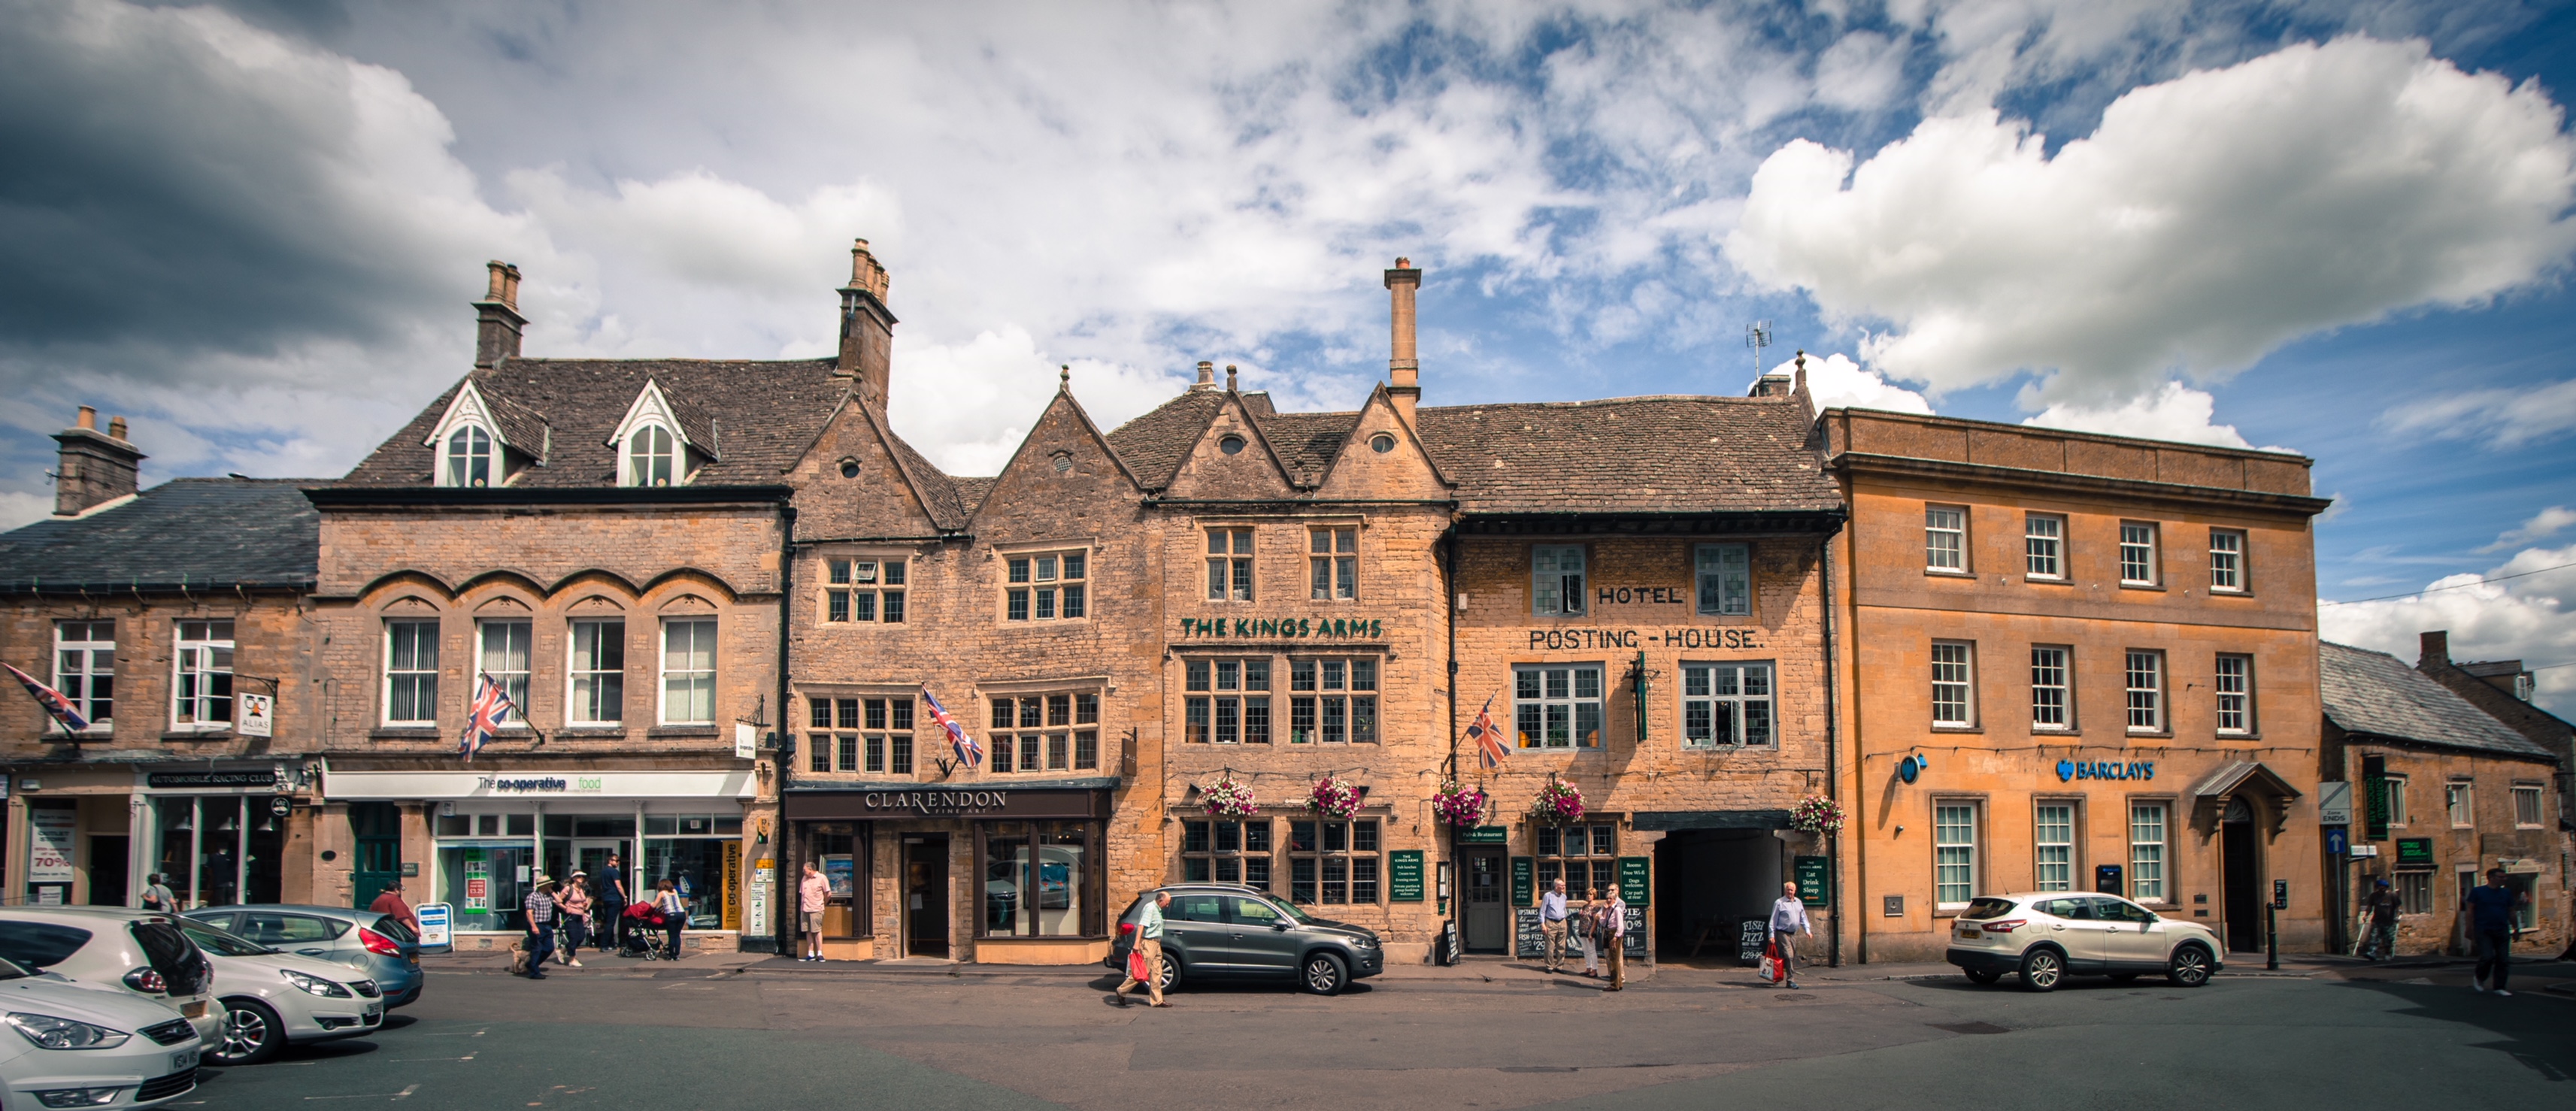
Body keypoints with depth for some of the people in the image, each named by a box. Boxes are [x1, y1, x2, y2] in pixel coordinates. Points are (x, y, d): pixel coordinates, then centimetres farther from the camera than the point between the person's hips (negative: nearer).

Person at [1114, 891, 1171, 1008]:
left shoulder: (1157, 910, 17)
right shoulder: (1150, 908, -13)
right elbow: (1142, 925, -22)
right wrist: (1137, 943, -29)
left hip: (1156, 944, 10)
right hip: (1148, 943, -10)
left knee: (1156, 973, 7)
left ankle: (1157, 1000, 9)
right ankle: (1122, 991, 7)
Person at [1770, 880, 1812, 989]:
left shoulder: (1799, 902, 12)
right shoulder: (1779, 903, -6)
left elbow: (1803, 918, 19)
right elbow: (1773, 920, -6)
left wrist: (1808, 930, 7)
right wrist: (1772, 935, -9)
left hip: (1794, 934, 7)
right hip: (1783, 933, -6)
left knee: (1792, 957, 8)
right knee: (1789, 956, -14)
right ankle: (1790, 980, -14)